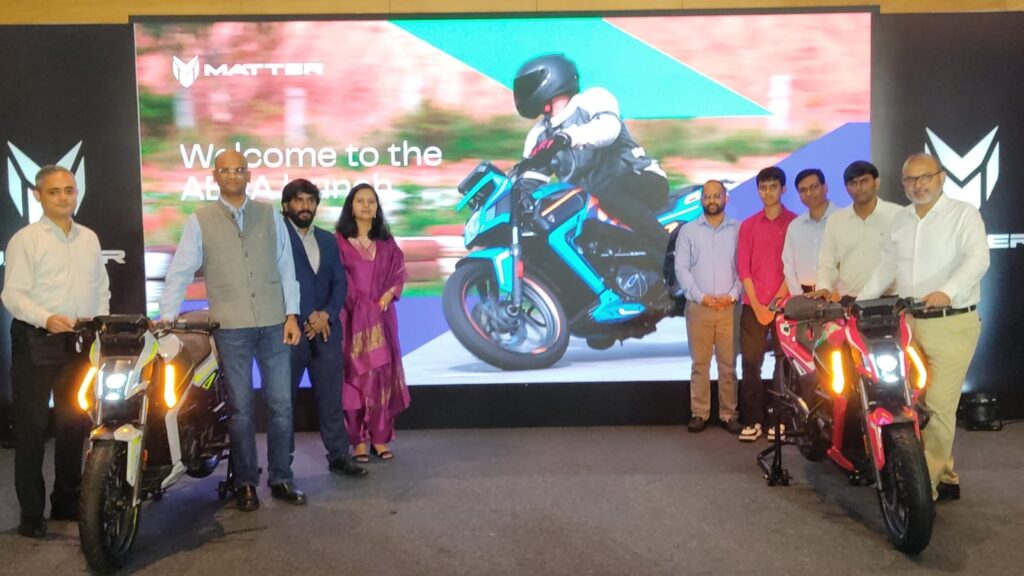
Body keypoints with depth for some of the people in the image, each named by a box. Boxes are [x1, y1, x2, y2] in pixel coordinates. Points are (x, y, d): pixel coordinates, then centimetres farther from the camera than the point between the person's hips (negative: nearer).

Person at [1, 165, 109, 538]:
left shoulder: (89, 238, 14)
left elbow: (102, 288, 19)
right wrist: (46, 318, -26)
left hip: (80, 343, 6)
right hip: (36, 343, -5)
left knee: (75, 425, 12)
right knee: (31, 430, -1)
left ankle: (67, 502, 26)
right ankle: (31, 513, 8)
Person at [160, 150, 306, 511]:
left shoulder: (270, 216, 8)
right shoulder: (200, 221, 4)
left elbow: (286, 267, 7)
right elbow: (180, 272, 1)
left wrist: (292, 314, 1)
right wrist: (167, 316, -9)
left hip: (274, 324, 2)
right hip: (230, 328, -1)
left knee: (281, 404, 5)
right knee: (241, 408, 5)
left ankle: (281, 479, 18)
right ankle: (245, 482, 18)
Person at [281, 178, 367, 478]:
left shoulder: (328, 240, 16)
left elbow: (340, 283, 10)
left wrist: (326, 315, -7)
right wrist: (307, 317, -13)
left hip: (326, 329, 4)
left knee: (331, 395, 7)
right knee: (283, 397, 5)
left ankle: (339, 454, 16)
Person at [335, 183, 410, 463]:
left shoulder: (387, 242, 11)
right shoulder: (339, 240, -1)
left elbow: (399, 274, 7)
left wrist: (385, 299, -9)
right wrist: (362, 307, -11)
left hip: (382, 317, 3)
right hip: (352, 317, -3)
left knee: (383, 374, 3)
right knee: (356, 375, -2)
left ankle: (380, 438, 10)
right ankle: (358, 440, 4)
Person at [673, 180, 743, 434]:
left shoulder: (738, 229, 6)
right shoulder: (688, 230, 7)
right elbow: (681, 268, 1)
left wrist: (733, 295, -10)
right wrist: (701, 296, -9)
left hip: (729, 307, 0)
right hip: (698, 307, 0)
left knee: (728, 363, 2)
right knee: (699, 363, 3)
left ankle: (729, 414, 8)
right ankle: (699, 413, 8)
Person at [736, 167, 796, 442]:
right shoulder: (747, 226, 9)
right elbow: (743, 268, 4)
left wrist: (776, 303, -9)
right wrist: (757, 305, -5)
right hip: (753, 306, 2)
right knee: (751, 364, 0)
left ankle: (781, 419, 10)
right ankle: (752, 420, 5)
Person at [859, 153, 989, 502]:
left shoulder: (964, 214, -2)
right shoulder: (900, 219, 17)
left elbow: (977, 259, -17)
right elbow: (886, 266, 23)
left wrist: (947, 292, -35)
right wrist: (860, 301, 13)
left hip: (951, 324, -6)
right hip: (908, 323, 6)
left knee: (938, 406, -7)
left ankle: (925, 485, -1)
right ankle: (946, 474, 23)